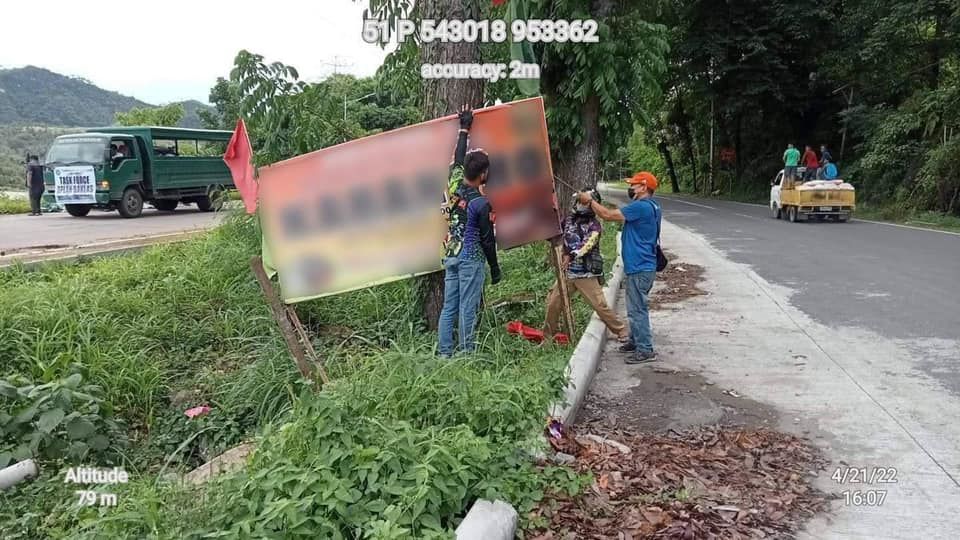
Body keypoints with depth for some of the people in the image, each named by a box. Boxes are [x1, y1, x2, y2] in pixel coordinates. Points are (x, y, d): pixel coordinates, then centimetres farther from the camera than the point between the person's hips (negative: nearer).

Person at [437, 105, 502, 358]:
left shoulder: (454, 183, 0)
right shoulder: (481, 203, -15)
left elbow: (458, 158, 18)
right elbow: (487, 239, -9)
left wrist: (464, 128, 29)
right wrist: (495, 268, 3)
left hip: (450, 256, 7)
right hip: (471, 259, -6)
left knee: (448, 307, 8)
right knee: (467, 309, -2)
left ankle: (445, 353, 12)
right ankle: (467, 353, 3)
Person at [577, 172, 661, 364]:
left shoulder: (641, 207, -19)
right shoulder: (651, 207, 14)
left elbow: (608, 215, -18)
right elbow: (620, 216, 17)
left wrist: (590, 200, -6)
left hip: (639, 268, -10)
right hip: (642, 266, 11)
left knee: (637, 309, -5)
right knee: (637, 307, 20)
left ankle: (645, 350, 0)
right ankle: (636, 341, 31)